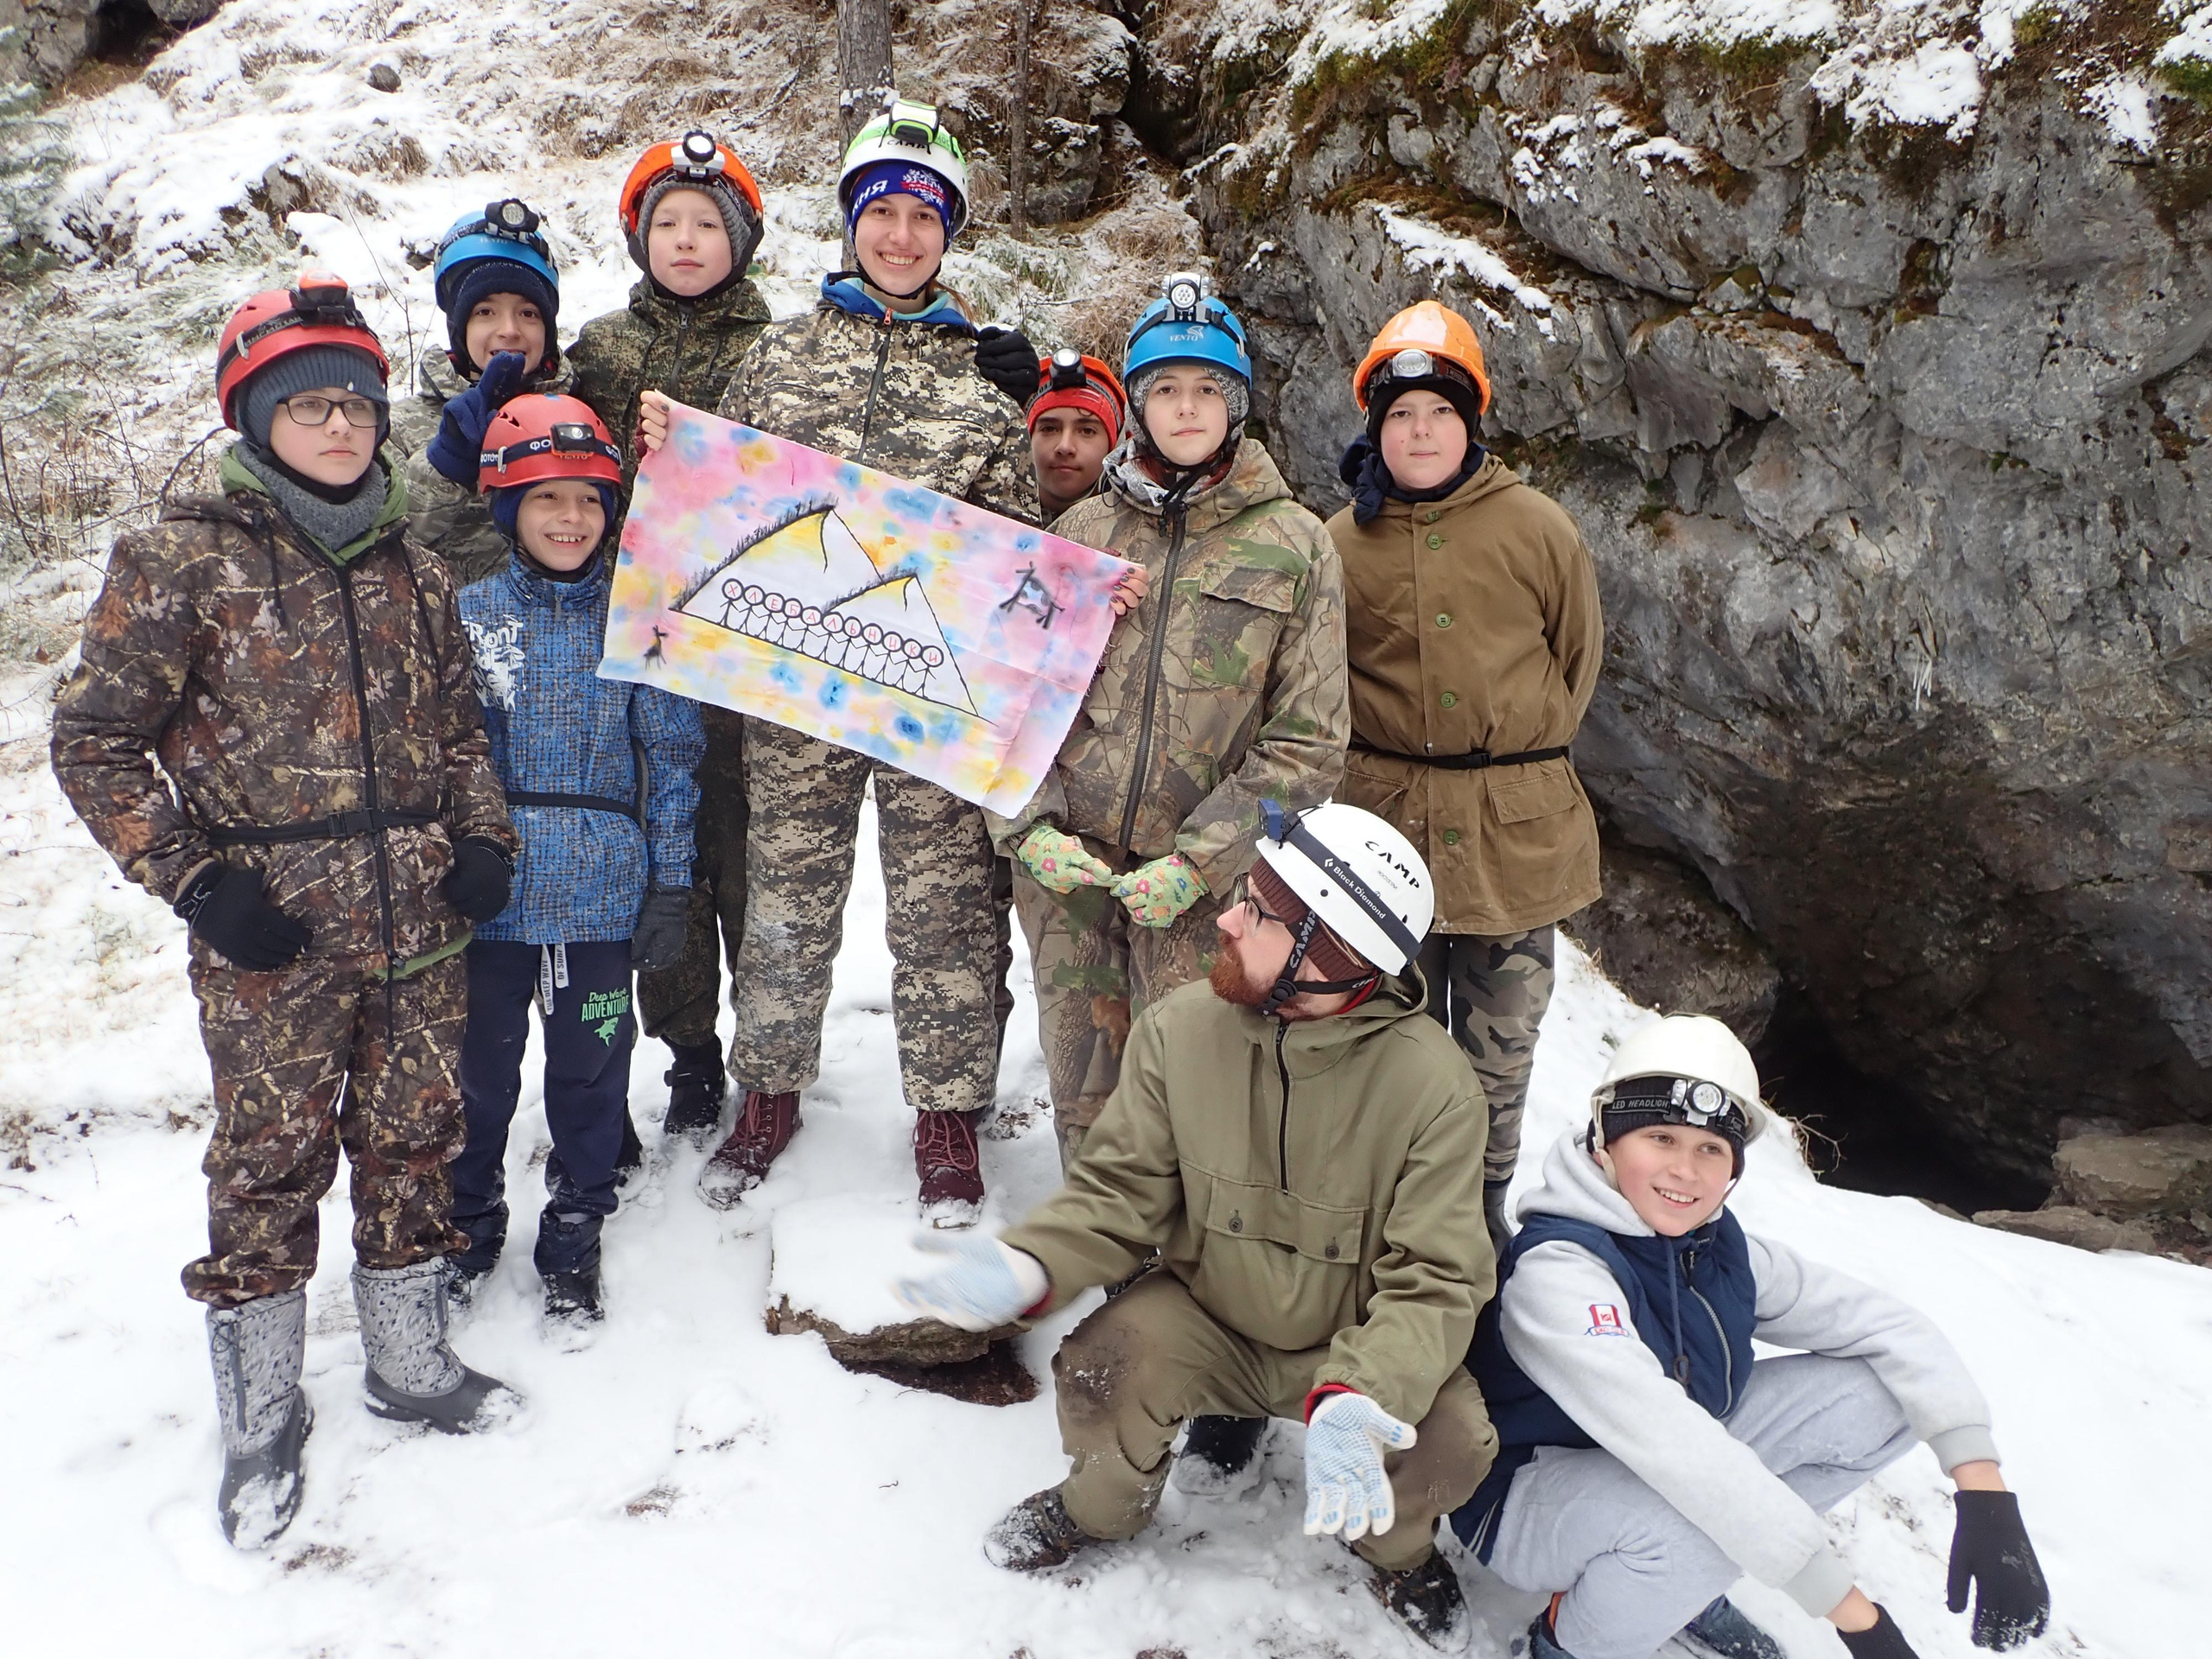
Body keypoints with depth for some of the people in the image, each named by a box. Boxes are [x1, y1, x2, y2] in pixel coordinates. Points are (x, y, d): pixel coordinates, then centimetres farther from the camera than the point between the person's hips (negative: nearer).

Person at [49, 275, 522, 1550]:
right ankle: (263, 1422, 21)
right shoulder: (186, 560, -4)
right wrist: (196, 880, -11)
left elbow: (460, 725, 21)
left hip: (420, 921, 4)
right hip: (272, 932, -4)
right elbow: (96, 742, -4)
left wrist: (483, 839, 6)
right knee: (270, 1161, 3)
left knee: (414, 1140, 12)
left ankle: (412, 1360, 32)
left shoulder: (414, 569, 11)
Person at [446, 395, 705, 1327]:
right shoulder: (467, 616, 0)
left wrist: (670, 884, -1)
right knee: (478, 1068, 13)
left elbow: (672, 754, 3)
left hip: (602, 895, 0)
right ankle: (469, 1220, 36)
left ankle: (574, 1234, 29)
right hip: (489, 892, 0)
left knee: (590, 1069, 9)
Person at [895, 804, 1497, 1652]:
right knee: (1100, 1370, -27)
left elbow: (1432, 1281, -21)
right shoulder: (1177, 1029, -17)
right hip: (1202, 1318, 1)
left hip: (1357, 1350, -1)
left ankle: (1394, 1545, 13)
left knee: (1451, 1442, -27)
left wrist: (1357, 1405, -39)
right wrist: (1028, 1265, -30)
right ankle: (1100, 1504, 11)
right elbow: (1118, 1192, -9)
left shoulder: (1433, 1086, -24)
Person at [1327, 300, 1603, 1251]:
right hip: (1386, 822, 1)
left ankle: (1484, 1204, 29)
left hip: (1519, 832, 0)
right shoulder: (1342, 542, 2)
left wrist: (1522, 752, 10)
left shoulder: (1534, 527, 0)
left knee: (1501, 1042, 11)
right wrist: (1383, 759, 8)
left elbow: (1579, 653, 11)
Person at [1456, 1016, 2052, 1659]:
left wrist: (1983, 1488, -20)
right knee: (1700, 1526, -40)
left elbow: (1889, 1326, -6)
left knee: (1887, 1394, -7)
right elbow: (1671, 1444, -39)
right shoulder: (1557, 1269, -30)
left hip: (1675, 1472, 7)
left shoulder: (1721, 1250, -8)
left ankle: (1679, 1576, 4)